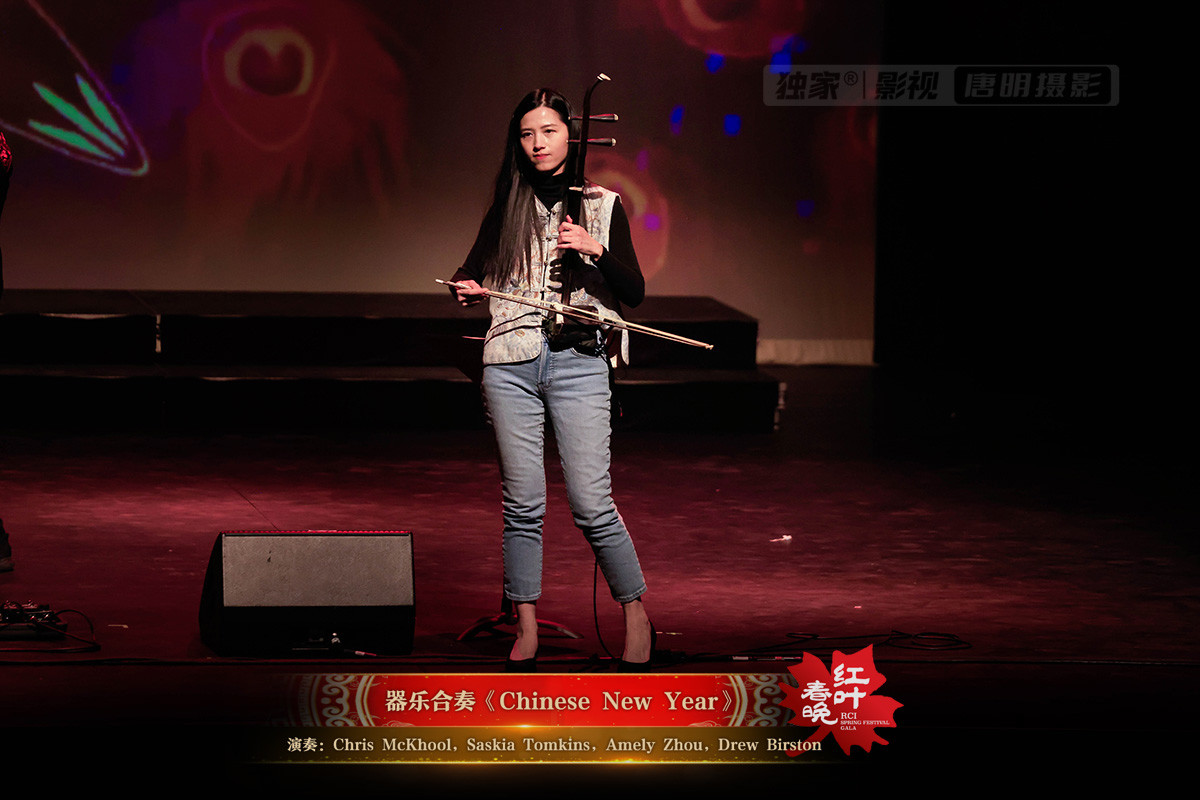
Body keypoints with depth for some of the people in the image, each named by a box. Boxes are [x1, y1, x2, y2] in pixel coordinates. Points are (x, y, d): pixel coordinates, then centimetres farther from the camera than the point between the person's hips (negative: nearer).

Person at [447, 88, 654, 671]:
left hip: (578, 361, -2)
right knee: (522, 504, 1)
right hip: (511, 364, 2)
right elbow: (472, 270, 17)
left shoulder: (602, 206, 7)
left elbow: (634, 291, 4)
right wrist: (467, 289, -6)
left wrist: (594, 249, -12)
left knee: (591, 503, -8)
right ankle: (526, 631, 9)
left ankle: (636, 617, 8)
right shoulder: (508, 207, 12)